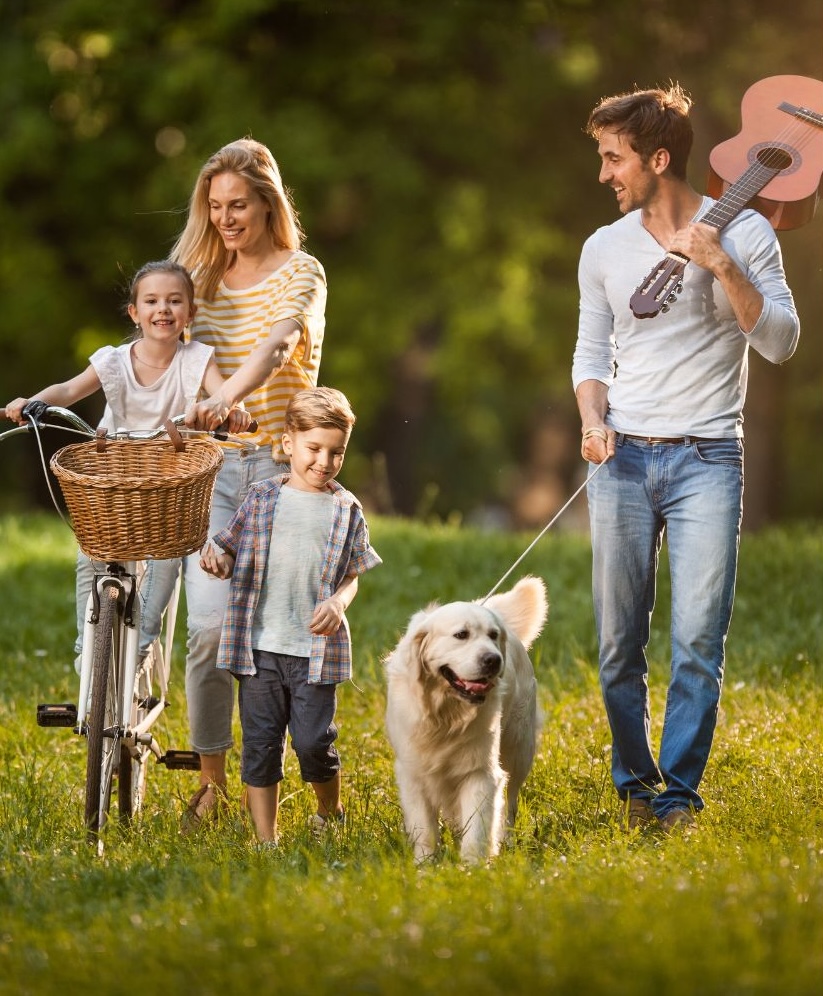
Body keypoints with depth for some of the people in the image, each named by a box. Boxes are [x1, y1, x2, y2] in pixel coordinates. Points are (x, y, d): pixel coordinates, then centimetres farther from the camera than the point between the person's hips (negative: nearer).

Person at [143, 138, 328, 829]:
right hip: (211, 467, 3)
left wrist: (224, 399, -42)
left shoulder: (300, 274, -3)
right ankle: (212, 781, -4)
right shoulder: (206, 280, 14)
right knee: (211, 624, -14)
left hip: (280, 466, -3)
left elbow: (276, 344, -23)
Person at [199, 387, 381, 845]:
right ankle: (266, 837, 11)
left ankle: (330, 812, 25)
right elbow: (233, 551, 11)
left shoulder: (346, 509, 4)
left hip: (316, 649, -1)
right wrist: (217, 557, -12)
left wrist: (339, 602, -14)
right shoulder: (262, 499, 5)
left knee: (314, 742, -3)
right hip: (259, 646, 1)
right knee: (261, 743, 2)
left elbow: (353, 575, 6)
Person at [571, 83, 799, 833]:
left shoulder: (743, 233, 0)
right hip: (623, 459, 3)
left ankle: (680, 793, -2)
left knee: (699, 638, -9)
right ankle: (634, 783, 18)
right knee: (620, 642, 2)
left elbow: (781, 342, -5)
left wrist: (724, 267, -17)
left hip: (707, 459, -3)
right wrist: (592, 420, -3)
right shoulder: (604, 249, 10)